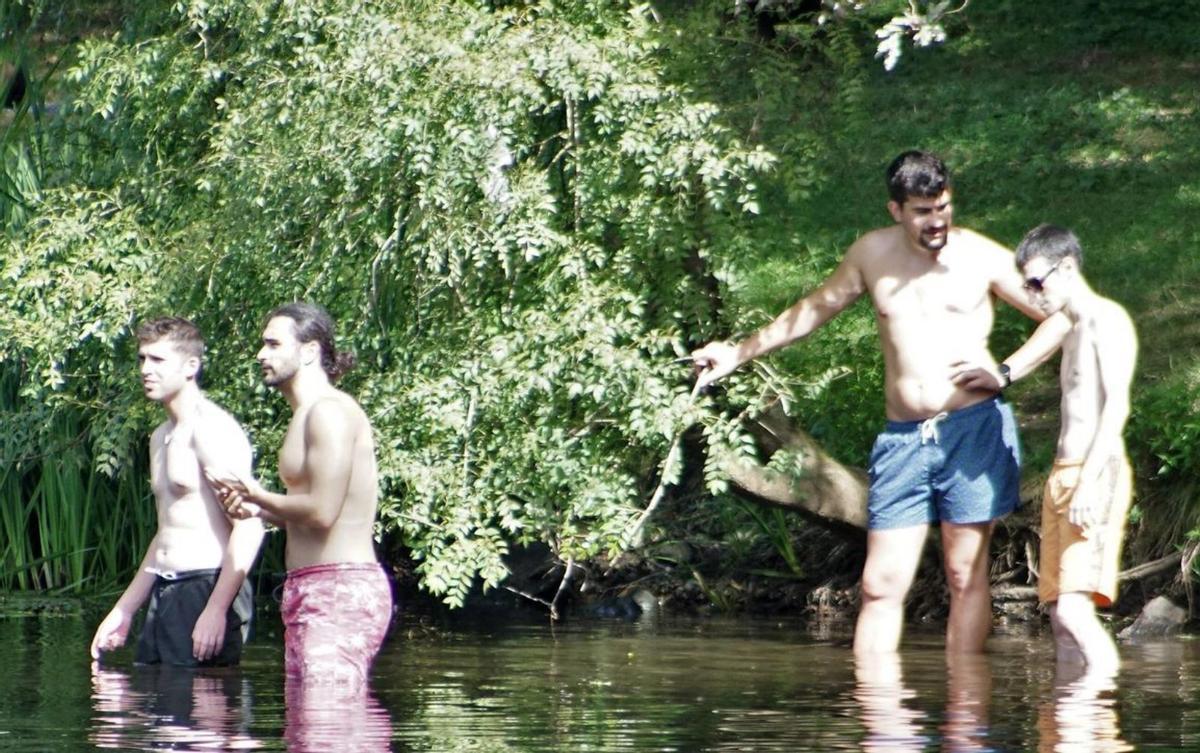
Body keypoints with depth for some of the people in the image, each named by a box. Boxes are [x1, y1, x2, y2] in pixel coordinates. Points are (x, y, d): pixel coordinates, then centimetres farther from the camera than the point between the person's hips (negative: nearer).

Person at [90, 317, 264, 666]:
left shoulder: (212, 428, -11)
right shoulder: (162, 437, 20)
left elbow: (249, 526, -20)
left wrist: (216, 611, -24)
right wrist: (124, 610, 26)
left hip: (207, 589, -9)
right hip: (165, 597, 9)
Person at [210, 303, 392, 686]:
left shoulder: (330, 412, -12)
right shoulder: (309, 415, 20)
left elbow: (322, 511, -21)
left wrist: (260, 497, -4)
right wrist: (257, 509, 10)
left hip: (341, 589, -11)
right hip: (310, 591, 11)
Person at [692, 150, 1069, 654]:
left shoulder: (982, 258, 0)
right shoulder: (872, 254, 9)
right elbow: (815, 308, 25)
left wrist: (1006, 372, -8)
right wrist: (740, 353, 29)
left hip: (974, 428, -3)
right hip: (902, 438, 3)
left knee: (966, 574, -1)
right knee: (881, 585, -4)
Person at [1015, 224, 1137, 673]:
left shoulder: (1107, 319, -5)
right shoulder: (1074, 332, 24)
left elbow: (1117, 402, -16)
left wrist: (1091, 479, -25)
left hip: (1098, 472, -10)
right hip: (1062, 474, 10)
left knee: (1075, 608, -21)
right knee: (1058, 612, 4)